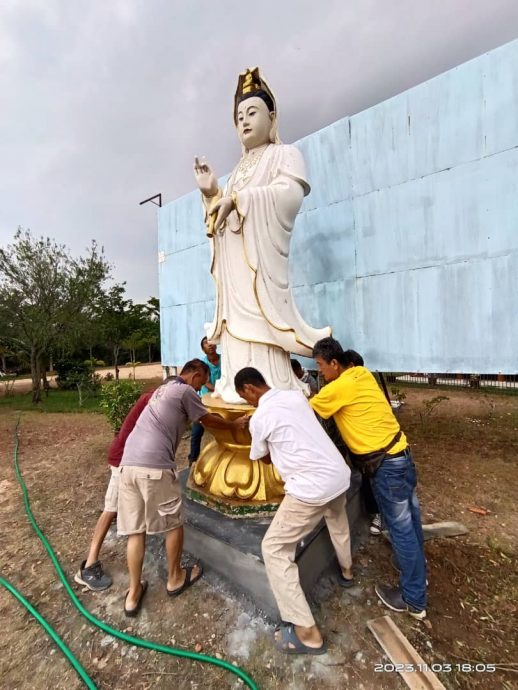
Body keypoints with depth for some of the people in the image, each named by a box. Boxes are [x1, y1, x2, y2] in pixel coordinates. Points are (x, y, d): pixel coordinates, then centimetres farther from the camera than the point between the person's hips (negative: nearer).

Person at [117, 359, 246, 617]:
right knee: (173, 523, 14)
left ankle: (133, 593, 29)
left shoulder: (164, 389, 23)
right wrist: (234, 425, 23)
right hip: (154, 466, -8)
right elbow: (208, 420, 7)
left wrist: (223, 421, 41)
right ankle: (175, 578, 33)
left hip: (129, 463, 8)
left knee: (134, 529, 17)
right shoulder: (185, 391, -3)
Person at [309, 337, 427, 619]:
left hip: (385, 463, -9)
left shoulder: (338, 388, -21)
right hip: (400, 451, 9)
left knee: (401, 528, 8)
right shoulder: (362, 374, 3)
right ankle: (417, 573, 45)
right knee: (409, 519, 24)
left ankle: (414, 600, 28)